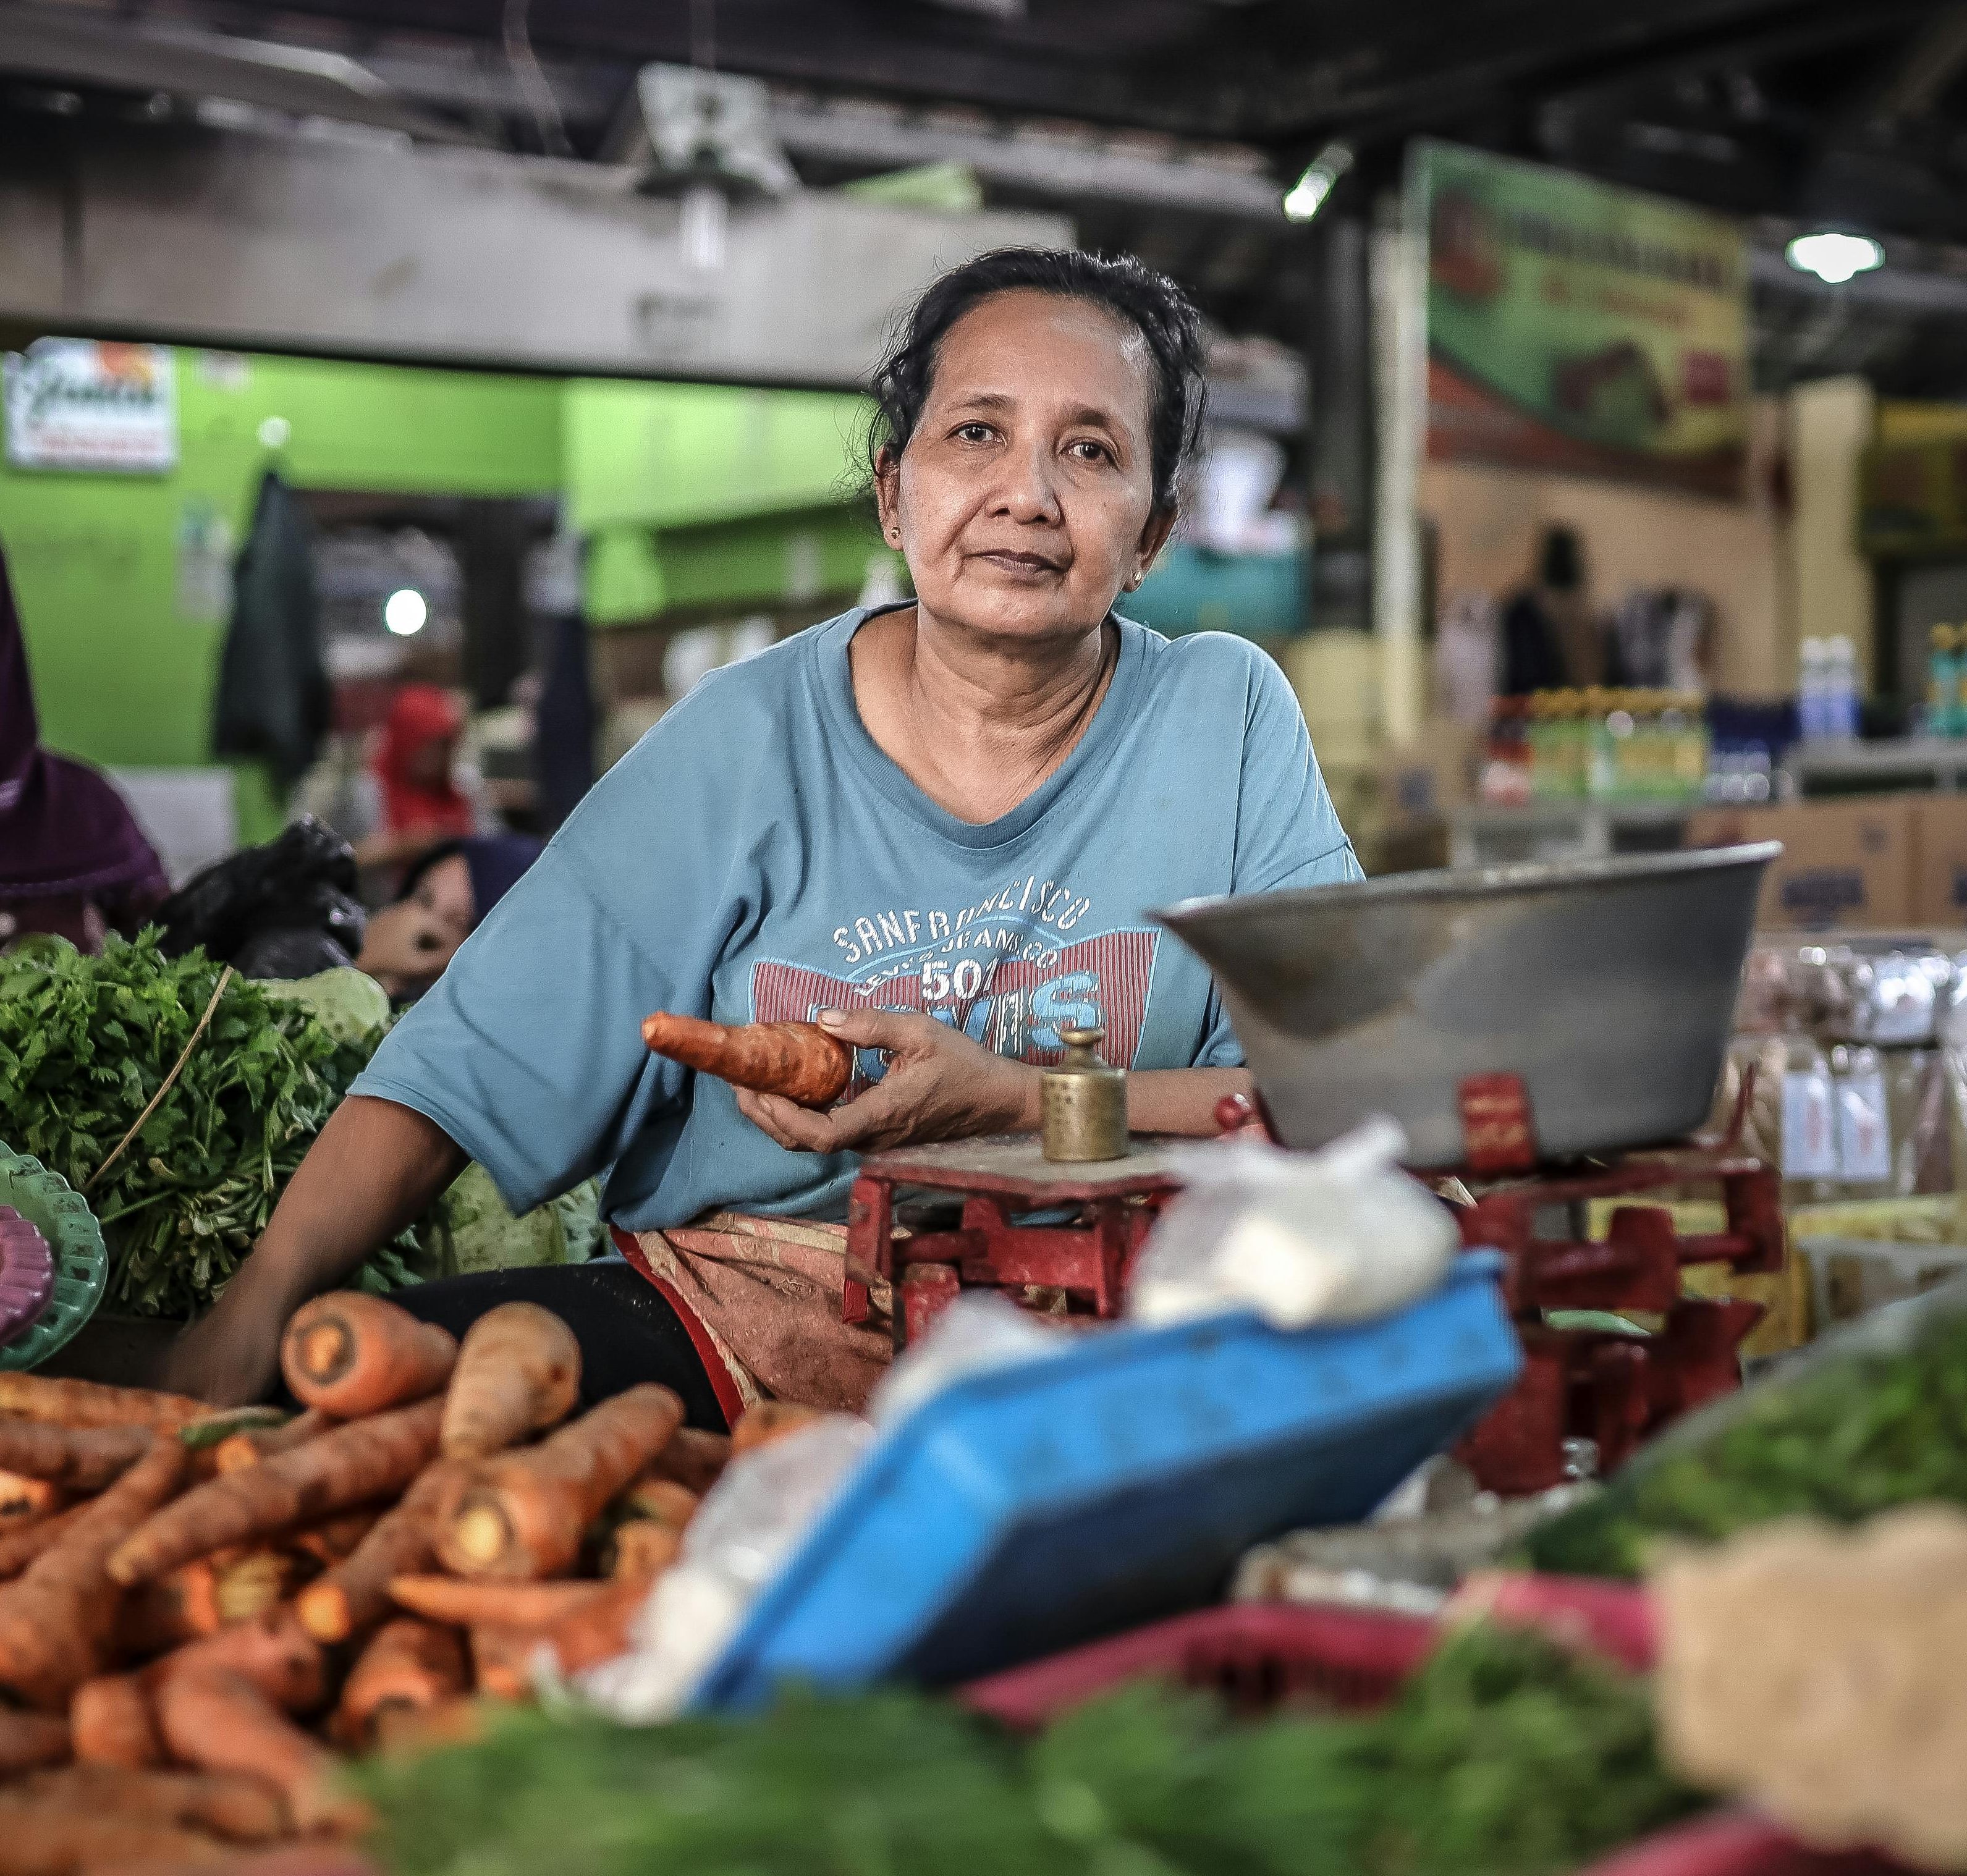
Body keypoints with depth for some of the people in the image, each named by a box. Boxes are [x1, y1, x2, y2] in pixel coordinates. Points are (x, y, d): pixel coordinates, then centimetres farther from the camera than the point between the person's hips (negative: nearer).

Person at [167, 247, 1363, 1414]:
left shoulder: (1227, 720, 0)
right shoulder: (749, 742, -1)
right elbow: (471, 1064, -3)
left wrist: (1008, 1100, -18)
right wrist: (262, 1300, -17)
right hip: (727, 1322, 0)